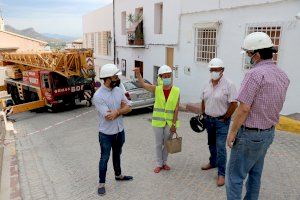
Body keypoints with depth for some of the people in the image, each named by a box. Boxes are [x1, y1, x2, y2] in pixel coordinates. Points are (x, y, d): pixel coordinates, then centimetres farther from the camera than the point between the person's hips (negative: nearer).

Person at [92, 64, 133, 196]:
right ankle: (101, 183, 28)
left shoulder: (119, 90, -2)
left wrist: (116, 111, -20)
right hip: (106, 134, -6)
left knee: (117, 155, 24)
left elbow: (128, 108, -3)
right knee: (104, 158, 10)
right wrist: (121, 108, -13)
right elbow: (108, 116, -26)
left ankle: (118, 175, 45)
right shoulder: (98, 96, -23)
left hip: (120, 131, 6)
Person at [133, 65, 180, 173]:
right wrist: (138, 73, -30)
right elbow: (143, 84, -12)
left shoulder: (176, 91, -7)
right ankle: (159, 164, 28)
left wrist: (174, 124, -9)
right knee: (159, 143, 11)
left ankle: (164, 162, 34)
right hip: (158, 121, 0)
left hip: (170, 121, 0)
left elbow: (176, 109, -7)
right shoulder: (157, 89, -4)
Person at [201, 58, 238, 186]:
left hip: (221, 121, -6)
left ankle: (221, 174, 6)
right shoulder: (208, 84, 5)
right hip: (209, 119, 6)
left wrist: (224, 118, -12)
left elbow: (234, 104, -16)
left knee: (220, 147, -5)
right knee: (211, 144, 20)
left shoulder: (228, 84, -15)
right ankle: (213, 162, 40)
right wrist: (204, 115, 11)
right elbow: (203, 101, 15)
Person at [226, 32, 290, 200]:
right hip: (269, 132, 9)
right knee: (255, 173, 22)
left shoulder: (255, 74, -21)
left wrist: (232, 132, -14)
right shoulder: (283, 76, 5)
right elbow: (274, 106, 13)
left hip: (250, 134, -9)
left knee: (235, 176, 3)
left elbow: (244, 109, -22)